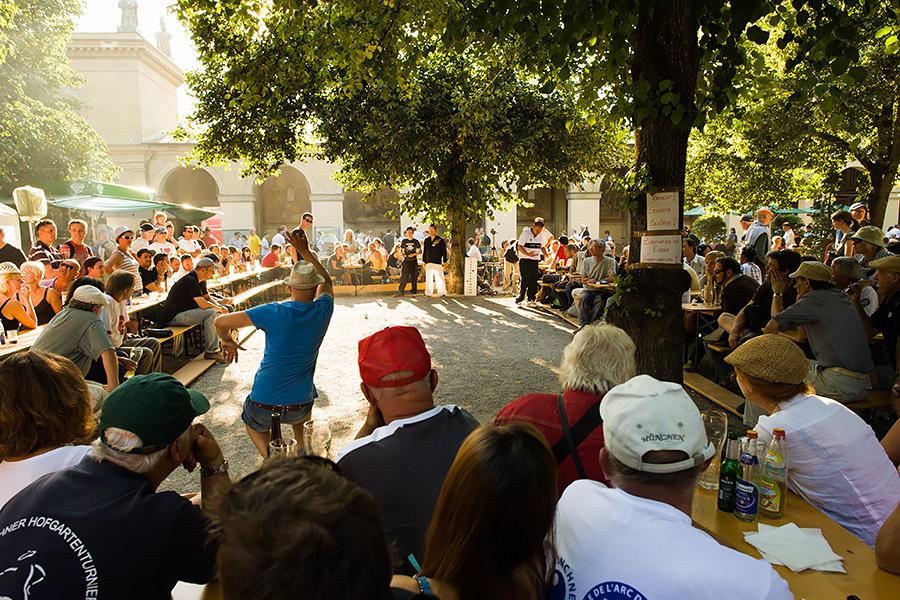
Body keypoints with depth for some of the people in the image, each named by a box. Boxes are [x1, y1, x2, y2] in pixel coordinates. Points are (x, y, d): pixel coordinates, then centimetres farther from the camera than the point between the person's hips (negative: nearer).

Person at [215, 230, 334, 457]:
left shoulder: (274, 312, -15)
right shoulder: (322, 311, -9)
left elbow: (220, 322, -10)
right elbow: (326, 280, 13)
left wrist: (227, 341, 10)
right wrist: (305, 251, 14)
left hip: (264, 404, -1)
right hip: (299, 407, 2)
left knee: (252, 423, 34)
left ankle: (268, 455, 10)